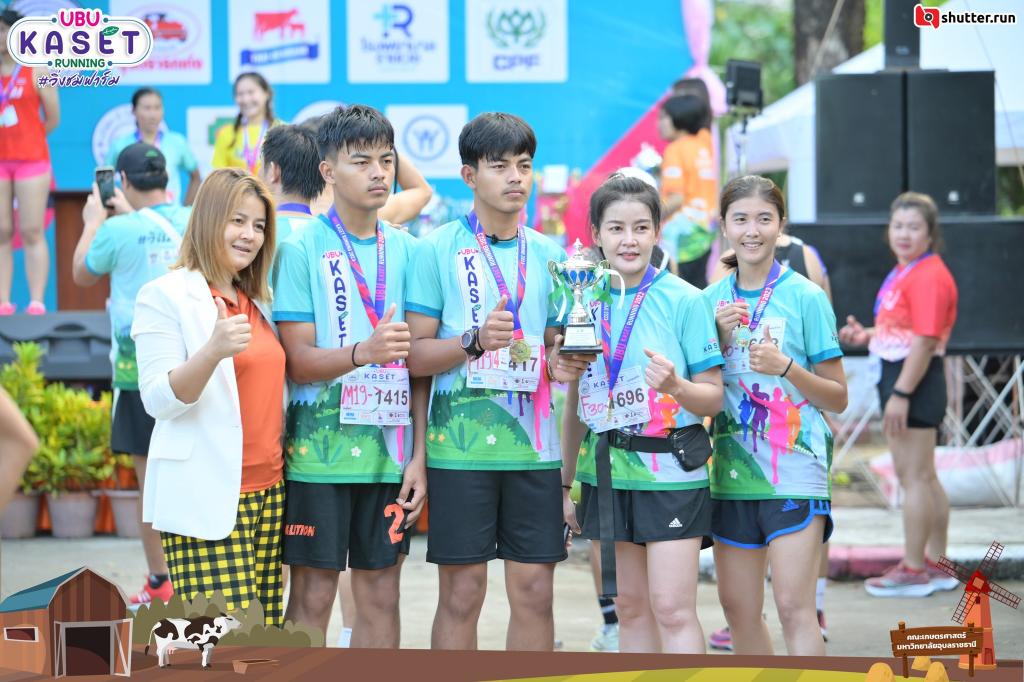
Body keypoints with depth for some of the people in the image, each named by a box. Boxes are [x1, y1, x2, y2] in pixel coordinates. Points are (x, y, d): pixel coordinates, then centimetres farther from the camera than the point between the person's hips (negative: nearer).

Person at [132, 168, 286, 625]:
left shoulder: (258, 302, 17)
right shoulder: (165, 296, -5)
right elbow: (159, 400, -14)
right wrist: (213, 350, -30)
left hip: (269, 492, 8)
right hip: (204, 499, -7)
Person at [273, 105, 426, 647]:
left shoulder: (406, 251, 8)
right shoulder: (301, 249, -5)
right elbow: (298, 361, -10)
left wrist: (418, 456, 3)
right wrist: (363, 353, -28)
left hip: (389, 453, 4)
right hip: (320, 451, -4)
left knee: (381, 594, 9)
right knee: (312, 594, 1)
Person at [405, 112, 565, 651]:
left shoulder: (549, 255, 11)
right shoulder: (438, 249, -1)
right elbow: (415, 354, -4)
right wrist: (476, 341, -19)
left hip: (533, 444, 4)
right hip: (460, 441, -3)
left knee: (534, 589, 4)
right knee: (462, 590, 0)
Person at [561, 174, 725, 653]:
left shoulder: (684, 300, -7)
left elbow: (714, 398, -5)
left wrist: (675, 385, -26)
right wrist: (566, 483, 15)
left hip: (671, 472, -5)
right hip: (611, 471, 5)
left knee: (673, 608, -10)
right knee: (632, 605, 10)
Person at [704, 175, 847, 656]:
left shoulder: (805, 296, -3)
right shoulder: (711, 300, 8)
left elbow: (837, 398, 0)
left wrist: (785, 367, -17)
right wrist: (719, 337, -7)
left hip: (794, 470, -5)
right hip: (732, 471, 5)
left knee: (793, 606, -12)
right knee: (738, 607, 11)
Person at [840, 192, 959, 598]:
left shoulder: (928, 276, -17)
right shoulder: (903, 272, 15)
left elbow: (925, 340, -22)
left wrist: (901, 393, -24)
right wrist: (865, 336, 7)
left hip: (916, 382, -11)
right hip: (897, 378, 11)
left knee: (916, 477, -4)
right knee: (919, 477, 16)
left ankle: (913, 570, 2)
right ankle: (935, 564, 25)